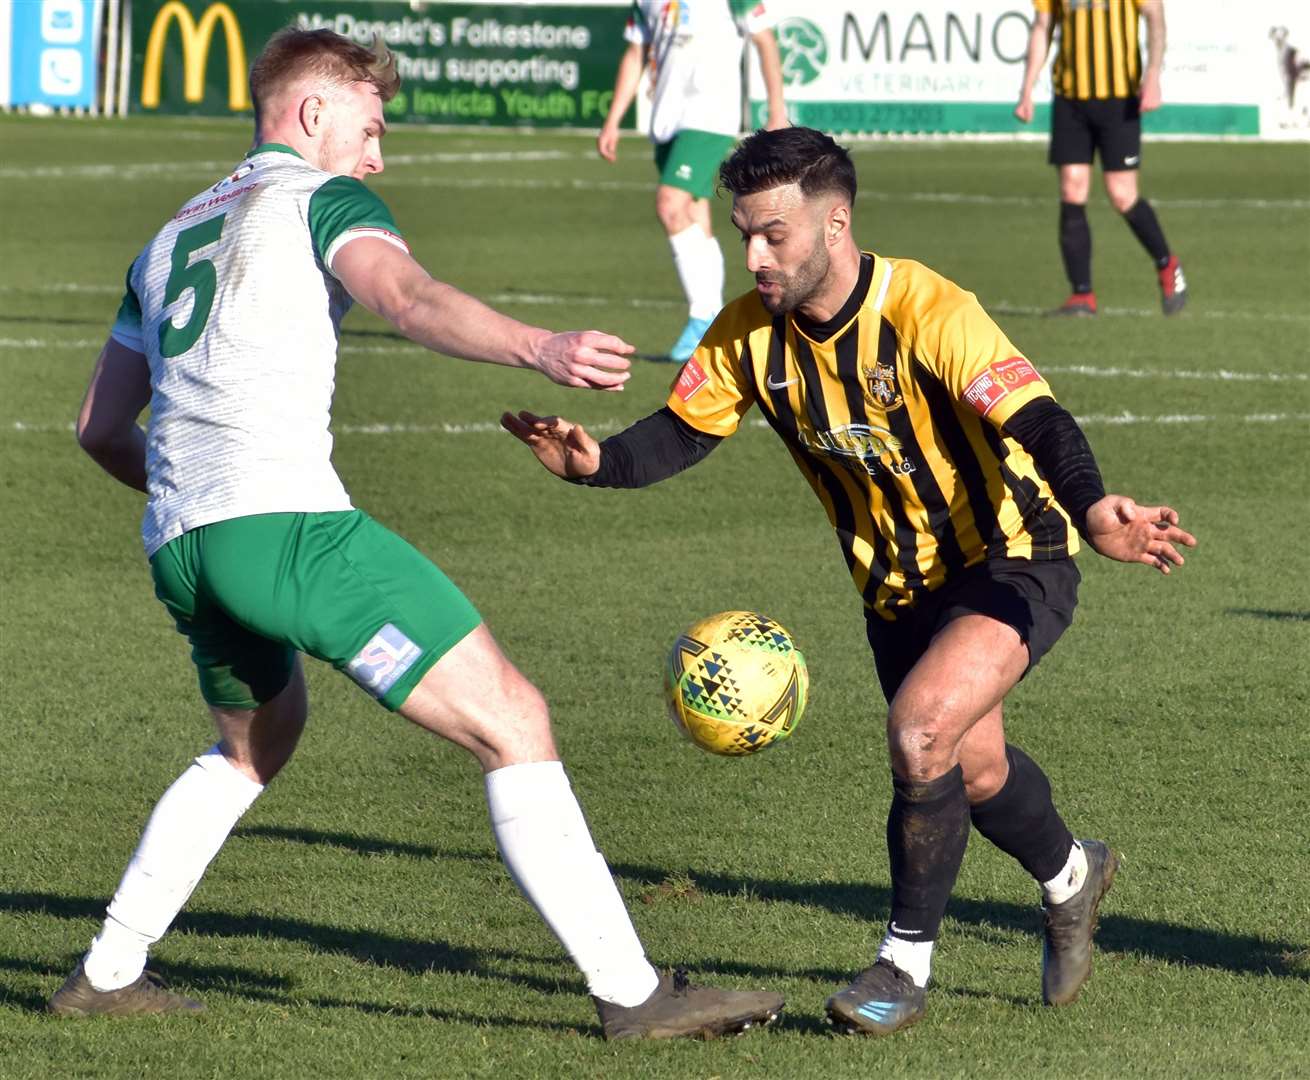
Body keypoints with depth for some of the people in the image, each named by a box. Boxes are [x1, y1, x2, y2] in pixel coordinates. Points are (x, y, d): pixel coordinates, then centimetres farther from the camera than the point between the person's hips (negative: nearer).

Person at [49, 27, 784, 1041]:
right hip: (288, 522, -8)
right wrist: (539, 347, -32)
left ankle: (109, 972, 32)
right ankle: (630, 989, -14)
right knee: (511, 722, -8)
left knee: (259, 736, 34)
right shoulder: (322, 199, 6)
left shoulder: (169, 239, 27)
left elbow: (102, 428, 30)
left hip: (176, 544, 8)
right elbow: (408, 297, -17)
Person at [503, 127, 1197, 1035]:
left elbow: (1036, 422, -37)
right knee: (973, 770, 19)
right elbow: (681, 433, -4)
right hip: (896, 584, 7)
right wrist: (597, 462, -25)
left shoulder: (929, 314, -29)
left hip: (1013, 561, -7)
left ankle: (908, 962, -7)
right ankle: (1070, 875, 53)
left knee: (920, 726, -27)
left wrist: (1093, 511, -56)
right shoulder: (751, 335, -12)